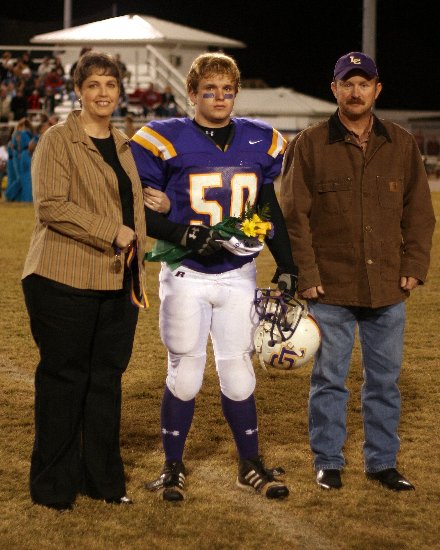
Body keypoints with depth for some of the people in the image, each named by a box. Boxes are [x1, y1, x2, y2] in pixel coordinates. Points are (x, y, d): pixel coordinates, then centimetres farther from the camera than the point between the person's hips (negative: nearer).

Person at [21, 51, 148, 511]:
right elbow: (51, 206, -16)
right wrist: (112, 232, -18)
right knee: (64, 379, 1)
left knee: (107, 378, 9)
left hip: (117, 284, 6)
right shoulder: (58, 140, -6)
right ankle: (53, 486, 11)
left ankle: (103, 478, 20)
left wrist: (136, 274, 14)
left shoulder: (121, 145, 16)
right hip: (65, 282, -6)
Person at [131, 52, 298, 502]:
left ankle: (251, 466, 23)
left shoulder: (261, 143, 5)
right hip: (186, 276, -3)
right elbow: (137, 210, -7)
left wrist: (287, 267, 9)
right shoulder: (166, 141, -8)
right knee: (185, 375, 1)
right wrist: (182, 234, -20)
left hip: (238, 276, 3)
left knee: (238, 375, 7)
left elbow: (271, 210, 13)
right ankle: (173, 468, 18)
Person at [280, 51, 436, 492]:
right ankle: (328, 462, 17)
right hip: (330, 290, -3)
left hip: (388, 290, 3)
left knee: (385, 381, 10)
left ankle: (382, 462, 22)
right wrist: (307, 274, -8)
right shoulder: (309, 145, -1)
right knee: (329, 379, 5)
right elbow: (294, 216, -2)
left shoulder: (402, 145, 8)